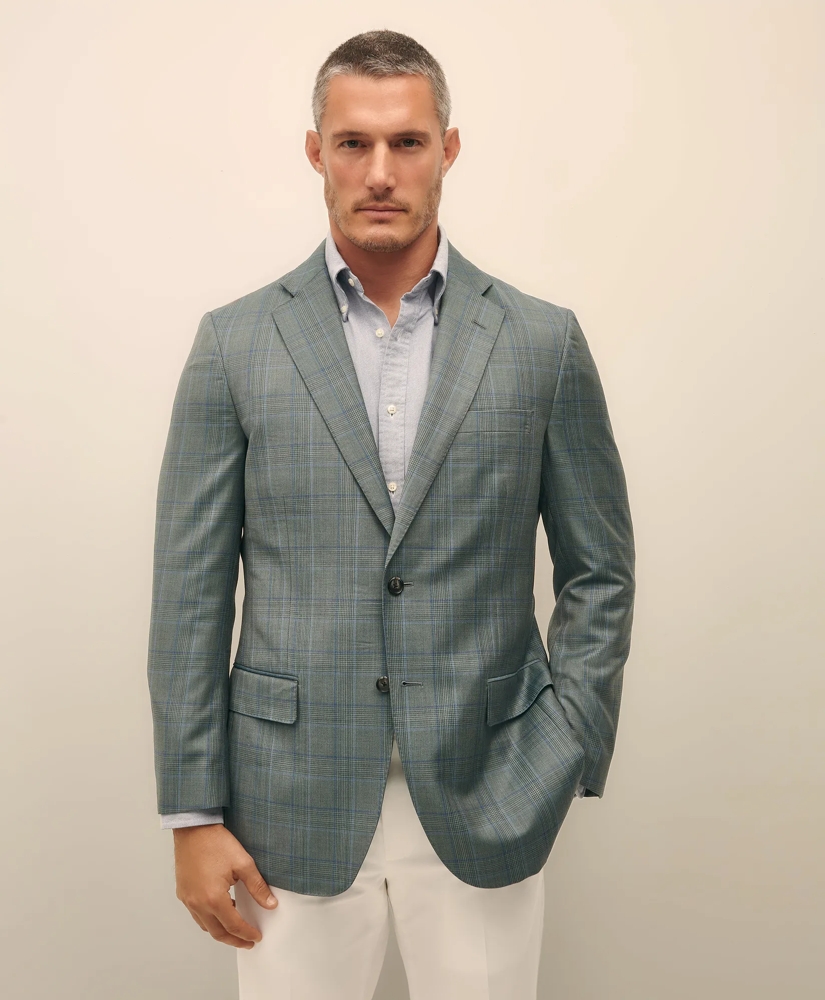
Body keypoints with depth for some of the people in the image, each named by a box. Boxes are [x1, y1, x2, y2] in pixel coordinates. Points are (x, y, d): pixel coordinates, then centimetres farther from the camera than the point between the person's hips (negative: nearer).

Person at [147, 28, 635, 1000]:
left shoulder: (543, 341, 0)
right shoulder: (235, 343, -1)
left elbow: (598, 574, 4)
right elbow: (190, 592, -1)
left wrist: (557, 766, -4)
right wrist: (194, 815, -2)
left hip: (482, 802, 1)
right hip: (292, 803, 0)